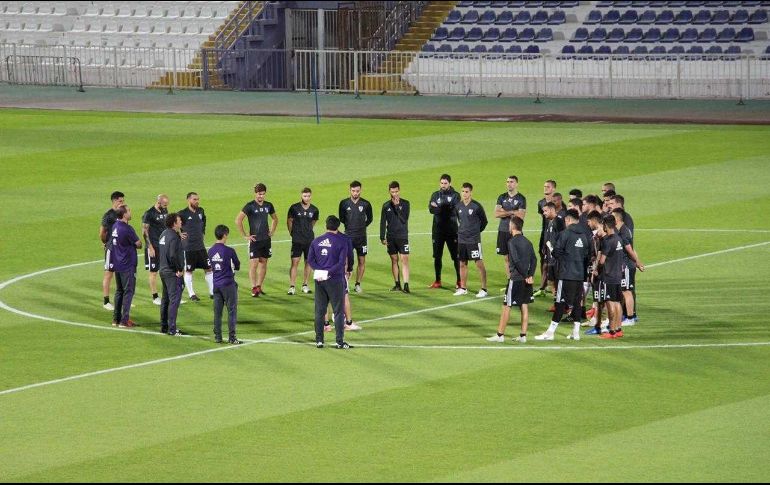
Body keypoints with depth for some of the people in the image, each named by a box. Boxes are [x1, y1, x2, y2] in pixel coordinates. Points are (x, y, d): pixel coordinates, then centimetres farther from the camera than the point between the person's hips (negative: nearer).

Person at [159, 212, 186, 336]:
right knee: (174, 299, -6)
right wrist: (180, 269, -15)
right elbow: (173, 255, -26)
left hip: (163, 270, 9)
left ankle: (164, 326, 24)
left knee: (165, 299, 17)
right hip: (173, 273, -9)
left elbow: (159, 252, 17)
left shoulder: (163, 234, 10)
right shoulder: (174, 237, -19)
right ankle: (172, 329, -8)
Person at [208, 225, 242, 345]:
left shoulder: (211, 251, 3)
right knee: (232, 311, 2)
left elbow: (211, 267, 10)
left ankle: (217, 337, 11)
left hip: (216, 284, 5)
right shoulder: (229, 251, -14)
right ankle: (232, 337, 1)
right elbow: (238, 266, -4)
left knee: (217, 312, 9)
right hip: (228, 284, -5)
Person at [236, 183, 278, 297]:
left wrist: (272, 231, 13)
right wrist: (245, 236, -14)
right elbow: (238, 220, -15)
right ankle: (254, 289, -5)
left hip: (266, 239, 6)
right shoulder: (250, 206, -10)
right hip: (255, 240, -6)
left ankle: (259, 287, 18)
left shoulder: (268, 205, 7)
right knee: (253, 263, -8)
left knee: (263, 263, 9)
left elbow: (275, 219, 25)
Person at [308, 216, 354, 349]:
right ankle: (340, 341, 1)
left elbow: (310, 259, 0)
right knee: (339, 311, 2)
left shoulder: (316, 241, 6)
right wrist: (329, 272, -10)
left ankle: (319, 340, 11)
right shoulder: (342, 241, -7)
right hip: (336, 280, -4)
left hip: (320, 280, 4)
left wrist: (320, 270, -7)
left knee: (320, 311, 10)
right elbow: (342, 262, -14)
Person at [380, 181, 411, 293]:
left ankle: (406, 285, -15)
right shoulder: (386, 206, 7)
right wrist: (382, 237, 2)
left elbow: (404, 219, -11)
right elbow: (383, 222, 9)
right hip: (391, 237, 3)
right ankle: (397, 284, 16)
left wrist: (397, 206, -16)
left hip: (402, 236, -3)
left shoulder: (405, 203, 0)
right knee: (394, 260, 7)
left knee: (404, 260, -10)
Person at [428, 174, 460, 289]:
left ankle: (459, 281, 5)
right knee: (437, 256, 8)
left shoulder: (455, 195, 0)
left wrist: (439, 208, -19)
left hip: (451, 230, -3)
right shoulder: (435, 195, 9)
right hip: (438, 230, 3)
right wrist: (447, 209, -21)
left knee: (455, 256, -2)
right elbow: (431, 209, -7)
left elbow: (455, 210, -14)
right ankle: (437, 281, 17)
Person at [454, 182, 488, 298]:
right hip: (461, 240, 6)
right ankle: (463, 288, 21)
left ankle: (484, 289, -3)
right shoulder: (458, 206, 5)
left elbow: (484, 221, 0)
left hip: (474, 240, -6)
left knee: (479, 264, -5)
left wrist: (476, 231, 5)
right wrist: (461, 230, 13)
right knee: (462, 264, 11)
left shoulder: (476, 206, -10)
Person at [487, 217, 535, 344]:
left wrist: (526, 275, -13)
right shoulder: (527, 242, 10)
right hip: (526, 280, 7)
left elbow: (517, 261, -19)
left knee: (506, 306, 0)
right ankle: (523, 335, 9)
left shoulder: (512, 242, -11)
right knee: (524, 306, 8)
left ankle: (500, 335, 4)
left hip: (515, 279, -7)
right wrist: (530, 275, -2)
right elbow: (534, 259, 5)